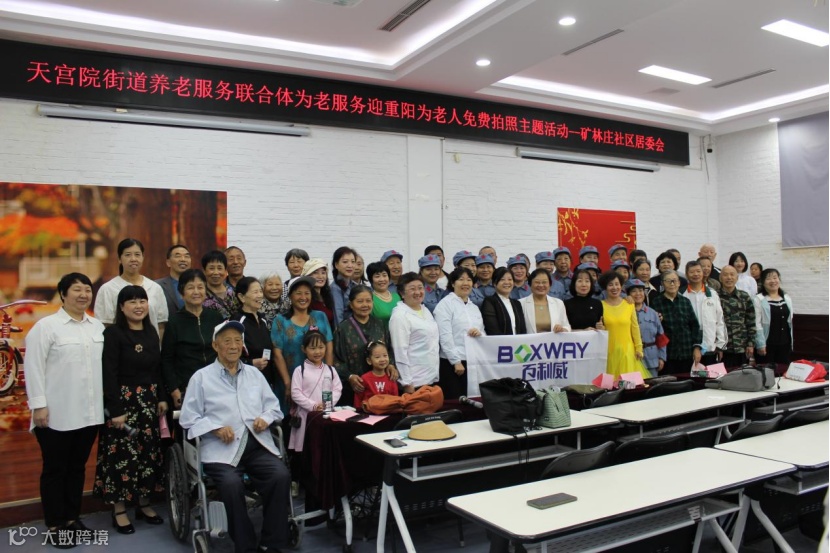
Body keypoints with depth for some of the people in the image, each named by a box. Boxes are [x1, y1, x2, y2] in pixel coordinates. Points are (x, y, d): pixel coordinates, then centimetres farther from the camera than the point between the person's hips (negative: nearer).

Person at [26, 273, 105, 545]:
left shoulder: (98, 326, 10)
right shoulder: (46, 326, -5)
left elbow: (106, 364, 10)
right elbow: (34, 367, -9)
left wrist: (108, 401, 8)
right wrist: (38, 405, -13)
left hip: (89, 412, 5)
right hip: (57, 414, -5)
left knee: (77, 467, 14)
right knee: (55, 469, 7)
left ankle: (72, 518, 27)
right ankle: (54, 525, 17)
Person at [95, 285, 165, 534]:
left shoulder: (151, 332, 8)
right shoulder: (113, 333, -11)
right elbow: (109, 374, -15)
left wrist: (161, 398, 8)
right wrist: (115, 410, -19)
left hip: (149, 401, 6)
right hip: (123, 401, -6)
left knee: (149, 452, 11)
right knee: (122, 454, 0)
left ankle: (144, 504, 24)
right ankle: (119, 511, 13)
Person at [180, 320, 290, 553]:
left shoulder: (254, 373, 20)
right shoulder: (201, 377, 7)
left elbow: (273, 405, 20)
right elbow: (189, 418, 2)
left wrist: (266, 418, -3)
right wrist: (216, 428, -13)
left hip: (258, 445, 3)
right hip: (221, 449, -3)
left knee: (281, 476, -23)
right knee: (232, 484, -32)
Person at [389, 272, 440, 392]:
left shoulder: (426, 311, 12)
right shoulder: (400, 316, -12)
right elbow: (400, 352, -16)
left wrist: (436, 374, 17)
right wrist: (407, 383, -18)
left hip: (432, 377, 7)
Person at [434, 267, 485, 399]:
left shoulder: (474, 307, 16)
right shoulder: (445, 304, -4)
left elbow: (483, 335, 18)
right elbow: (445, 336, -12)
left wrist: (480, 333, -5)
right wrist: (456, 361, -15)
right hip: (452, 362, -6)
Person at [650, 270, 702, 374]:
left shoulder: (685, 302, 10)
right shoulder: (655, 303, -1)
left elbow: (695, 325, 12)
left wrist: (697, 347, 5)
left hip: (687, 353, 3)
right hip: (666, 354, -3)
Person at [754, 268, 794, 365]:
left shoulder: (787, 299, 11)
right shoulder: (759, 299, -8)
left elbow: (790, 322, 16)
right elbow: (757, 324, -12)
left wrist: (791, 342, 14)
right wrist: (761, 344, -16)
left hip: (785, 343, 5)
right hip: (768, 343, -5)